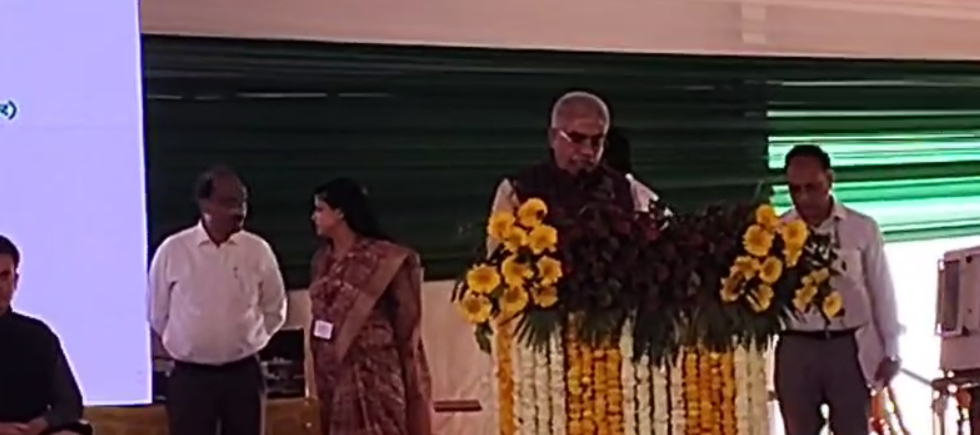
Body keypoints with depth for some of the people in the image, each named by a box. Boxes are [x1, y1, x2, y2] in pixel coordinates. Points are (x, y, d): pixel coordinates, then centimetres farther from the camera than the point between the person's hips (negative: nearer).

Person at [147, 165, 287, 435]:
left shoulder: (258, 251, -2)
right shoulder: (173, 251, -6)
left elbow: (274, 309, 12)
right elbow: (157, 313, 7)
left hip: (244, 373, 2)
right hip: (190, 376, -2)